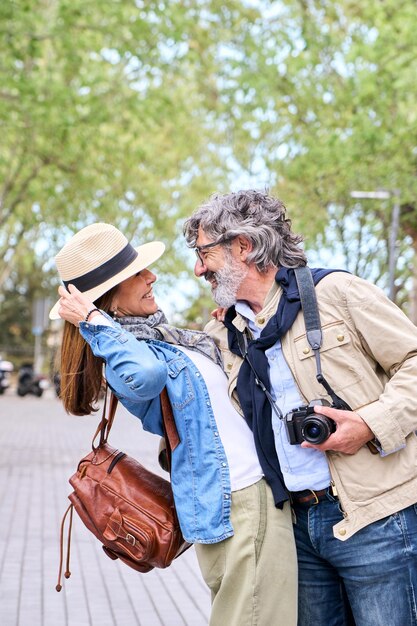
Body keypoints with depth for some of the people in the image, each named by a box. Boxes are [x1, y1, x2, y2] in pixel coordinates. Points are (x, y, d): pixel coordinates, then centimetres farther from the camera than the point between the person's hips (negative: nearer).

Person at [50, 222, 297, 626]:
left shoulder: (162, 336, 15)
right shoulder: (123, 356, -14)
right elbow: (146, 374, -41)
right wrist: (93, 321, -26)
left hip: (256, 489, 10)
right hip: (236, 502, -9)